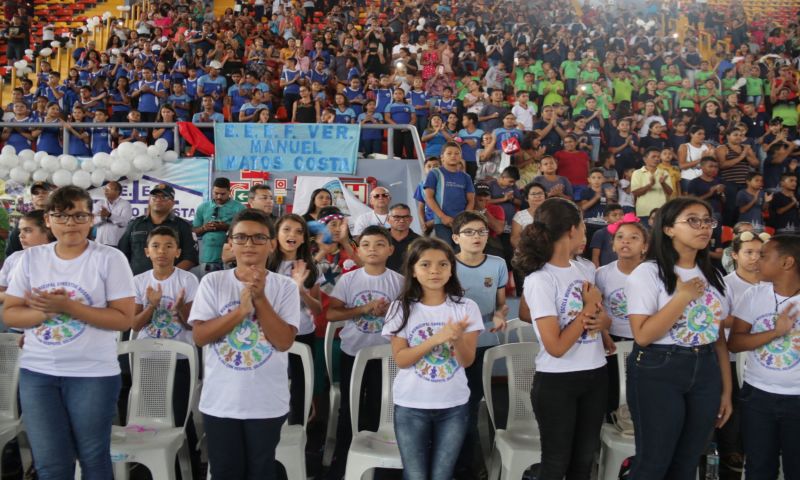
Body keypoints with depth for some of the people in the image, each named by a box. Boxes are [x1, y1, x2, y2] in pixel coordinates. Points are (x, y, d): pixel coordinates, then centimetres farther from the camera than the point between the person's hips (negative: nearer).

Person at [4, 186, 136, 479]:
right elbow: (9, 314, 4)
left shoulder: (110, 259, -7)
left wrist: (67, 307, -20)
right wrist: (46, 311, -15)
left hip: (92, 375, -3)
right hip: (36, 373, 4)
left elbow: (124, 318, -12)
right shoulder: (31, 258, 5)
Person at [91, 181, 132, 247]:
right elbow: (92, 221, 1)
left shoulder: (125, 204, 1)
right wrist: (102, 217, -19)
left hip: (119, 244, -3)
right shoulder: (99, 204, 13)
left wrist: (109, 215, -25)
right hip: (100, 243, 3)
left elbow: (124, 222, -13)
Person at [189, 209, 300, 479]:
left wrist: (260, 298, -18)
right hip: (220, 401, 1)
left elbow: (284, 342, -11)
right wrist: (241, 310, -19)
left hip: (267, 403, 0)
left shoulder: (285, 287, -4)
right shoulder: (212, 282, -2)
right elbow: (199, 336, -9)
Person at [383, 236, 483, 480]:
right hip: (410, 406, -1)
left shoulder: (466, 307, -4)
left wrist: (458, 338, -27)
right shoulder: (402, 308, -4)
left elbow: (467, 361, -6)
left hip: (454, 406, 1)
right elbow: (401, 359, -9)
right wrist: (436, 338, -22)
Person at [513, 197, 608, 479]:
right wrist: (588, 308, -13)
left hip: (595, 375, 7)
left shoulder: (585, 270, 5)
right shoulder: (540, 280, -18)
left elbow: (604, 320, 15)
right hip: (557, 382, -7)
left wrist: (600, 321, -8)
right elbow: (556, 347, -22)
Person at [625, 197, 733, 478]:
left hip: (706, 373, 6)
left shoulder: (712, 276, 9)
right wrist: (683, 297, -18)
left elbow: (719, 336, 12)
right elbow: (643, 336, -18)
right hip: (658, 373, -6)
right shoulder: (648, 273, -10)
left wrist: (726, 389, 9)